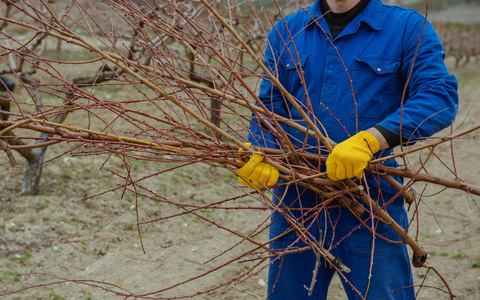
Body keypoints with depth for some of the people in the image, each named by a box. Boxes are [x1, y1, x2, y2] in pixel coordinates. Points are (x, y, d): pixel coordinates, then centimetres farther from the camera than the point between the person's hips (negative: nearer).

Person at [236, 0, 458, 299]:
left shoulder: (409, 28, -2)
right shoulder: (286, 32, 10)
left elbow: (441, 95, -14)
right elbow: (270, 106, 6)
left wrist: (370, 140, -27)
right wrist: (260, 155, -16)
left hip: (371, 207, -3)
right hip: (295, 205, 4)